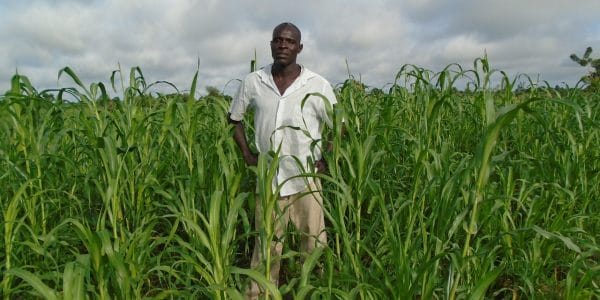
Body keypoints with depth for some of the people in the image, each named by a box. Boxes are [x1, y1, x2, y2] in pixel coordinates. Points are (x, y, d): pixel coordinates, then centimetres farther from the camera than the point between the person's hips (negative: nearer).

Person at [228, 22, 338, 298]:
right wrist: (247, 154, 5)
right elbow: (234, 118, 15)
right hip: (268, 181, 2)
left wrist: (325, 161, -5)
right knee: (265, 249, 13)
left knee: (314, 247, 9)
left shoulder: (318, 85, -6)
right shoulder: (253, 82, -1)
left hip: (306, 181, -1)